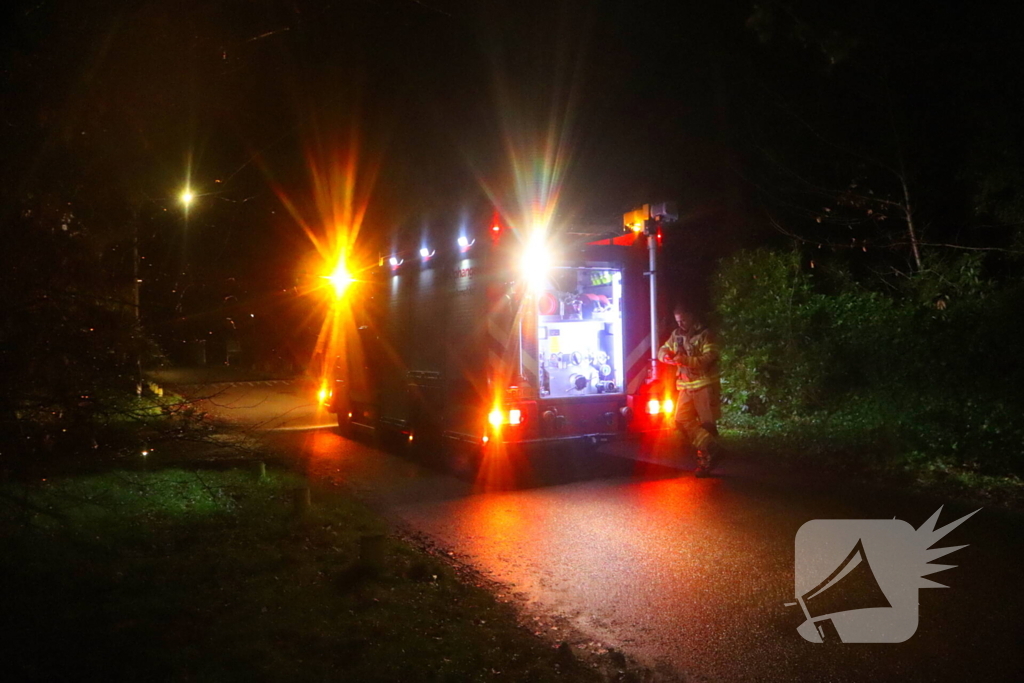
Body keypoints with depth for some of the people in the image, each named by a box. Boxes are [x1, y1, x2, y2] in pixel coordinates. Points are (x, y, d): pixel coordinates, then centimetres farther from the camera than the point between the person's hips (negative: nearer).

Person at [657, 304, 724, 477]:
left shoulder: (704, 335, -10)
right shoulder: (676, 335, 10)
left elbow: (709, 359, -19)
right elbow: (663, 350, 13)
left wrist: (686, 360, -31)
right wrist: (667, 356, -12)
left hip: (704, 385, -7)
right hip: (686, 386, 7)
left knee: (707, 422, -2)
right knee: (682, 420, -2)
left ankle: (706, 459, 6)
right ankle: (712, 449, -2)